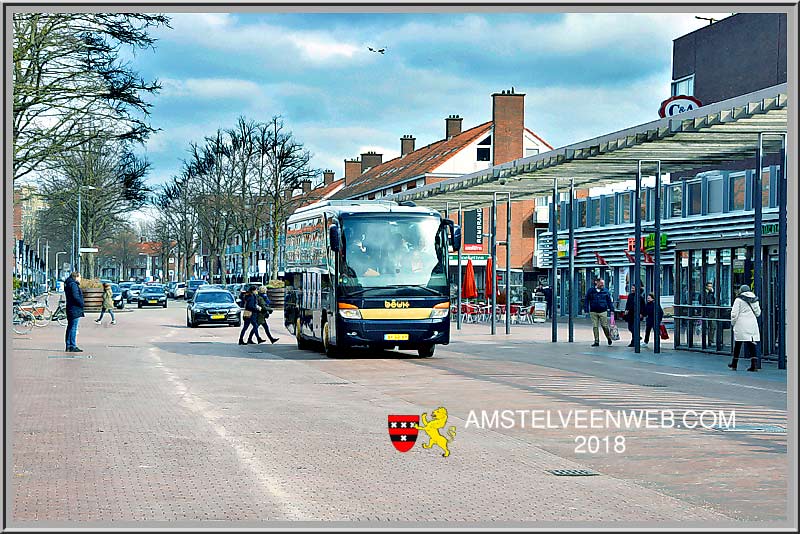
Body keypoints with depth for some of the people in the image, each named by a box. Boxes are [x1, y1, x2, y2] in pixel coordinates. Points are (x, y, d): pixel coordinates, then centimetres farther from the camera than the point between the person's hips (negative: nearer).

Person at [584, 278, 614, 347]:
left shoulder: (605, 291, 5)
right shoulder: (591, 291, 3)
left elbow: (609, 301, 8)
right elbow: (586, 301, 5)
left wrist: (611, 309, 2)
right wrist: (586, 310, -1)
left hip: (603, 311, -1)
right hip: (593, 312, 1)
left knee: (604, 326, -3)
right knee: (595, 327, 2)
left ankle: (609, 338, 22)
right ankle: (596, 341, 8)